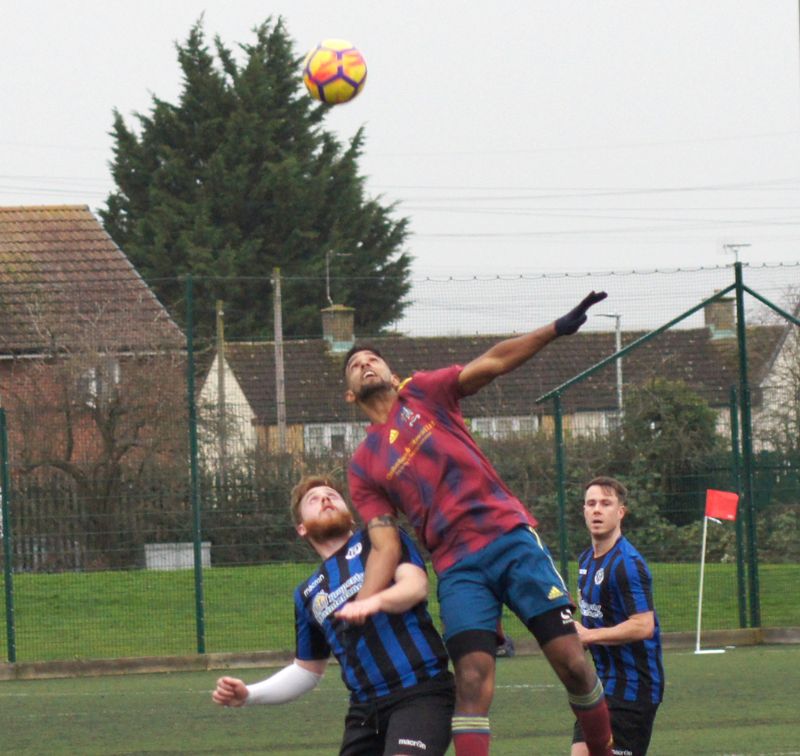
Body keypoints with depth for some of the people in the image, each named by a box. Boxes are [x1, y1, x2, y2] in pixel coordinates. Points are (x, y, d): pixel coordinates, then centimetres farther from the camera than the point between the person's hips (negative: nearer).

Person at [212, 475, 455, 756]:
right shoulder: (307, 595, 22)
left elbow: (416, 584, -9)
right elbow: (306, 670, 29)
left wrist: (376, 601, -29)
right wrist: (249, 694, 16)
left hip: (419, 690, -6)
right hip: (365, 705, 6)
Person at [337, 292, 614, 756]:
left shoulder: (423, 394, 12)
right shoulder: (364, 467, 14)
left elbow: (493, 363, 0)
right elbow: (386, 545, 7)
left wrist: (556, 330, -14)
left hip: (512, 538, -1)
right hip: (458, 569, 1)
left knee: (571, 660, -8)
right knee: (473, 678, -16)